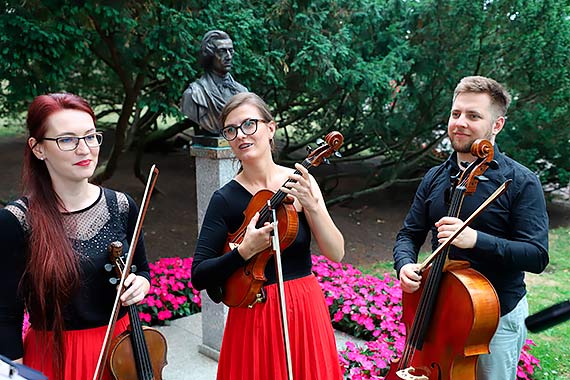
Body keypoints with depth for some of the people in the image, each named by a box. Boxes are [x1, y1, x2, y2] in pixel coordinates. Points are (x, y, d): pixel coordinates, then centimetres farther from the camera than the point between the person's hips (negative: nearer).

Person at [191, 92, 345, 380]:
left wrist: (312, 205, -22)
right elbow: (199, 277, -12)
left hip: (306, 310, 2)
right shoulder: (225, 199, -10)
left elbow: (336, 253, -9)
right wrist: (244, 251, -26)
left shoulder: (299, 182, -4)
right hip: (255, 316, -2)